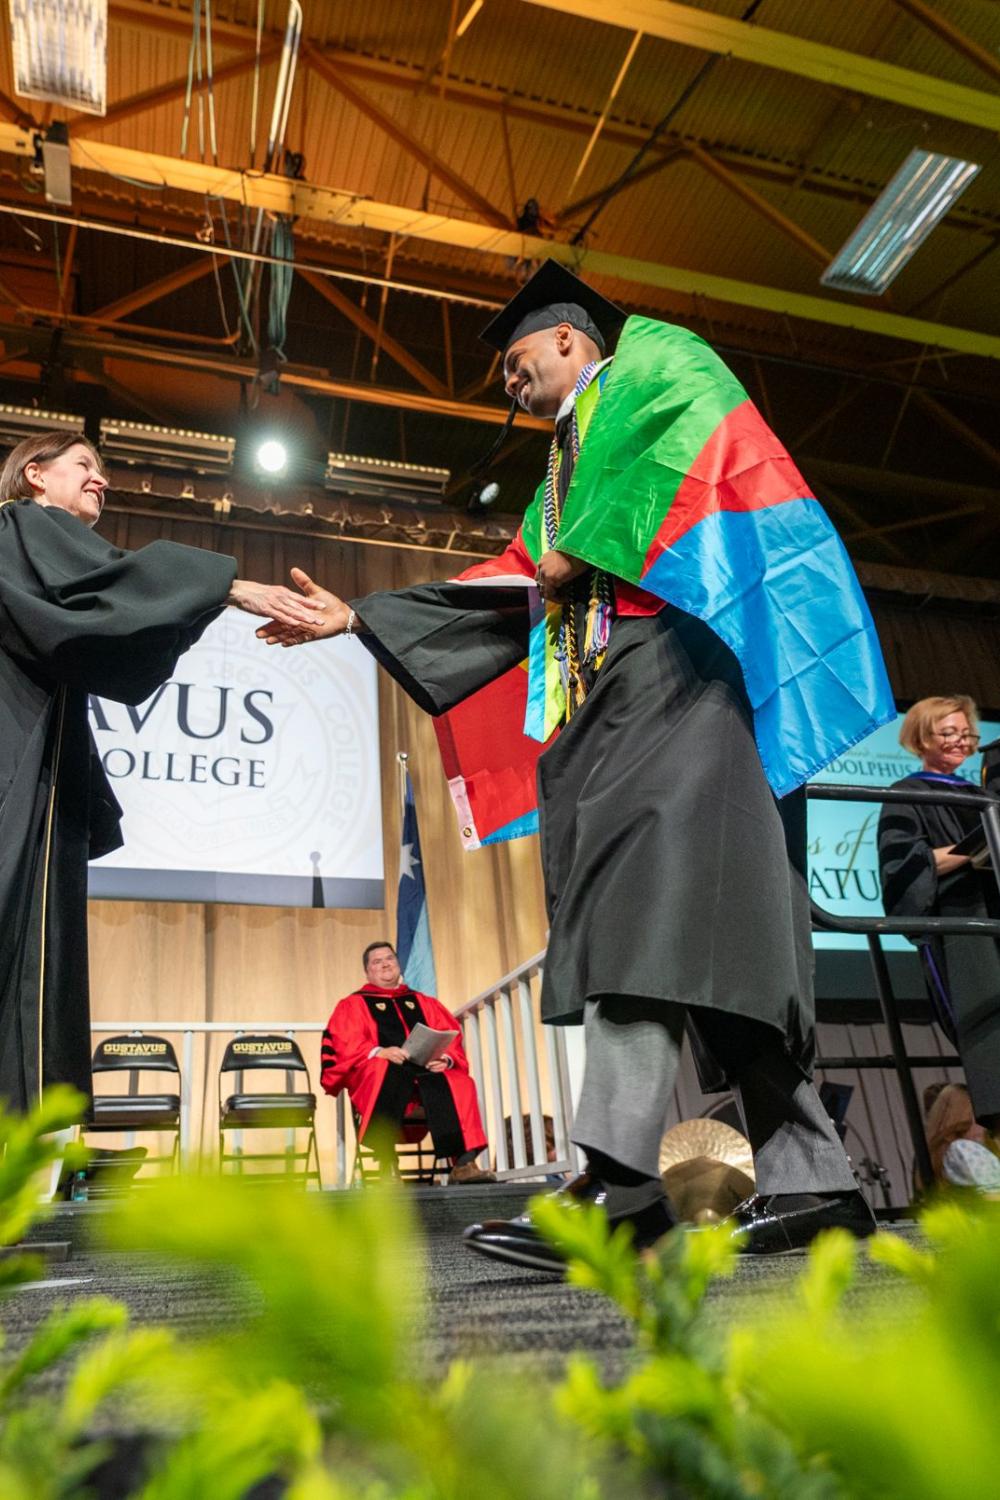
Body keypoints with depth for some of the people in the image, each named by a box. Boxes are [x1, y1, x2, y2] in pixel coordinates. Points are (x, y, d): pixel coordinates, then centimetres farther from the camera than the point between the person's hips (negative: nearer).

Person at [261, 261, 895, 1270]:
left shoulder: (654, 357, 17)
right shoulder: (563, 475, 36)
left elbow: (694, 434, -6)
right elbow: (506, 583, 30)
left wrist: (582, 548, -6)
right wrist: (357, 617, 27)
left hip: (675, 656, -8)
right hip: (604, 692, 8)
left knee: (648, 887, -23)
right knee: (707, 923, -2)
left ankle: (620, 1179, -29)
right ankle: (807, 1178, -1)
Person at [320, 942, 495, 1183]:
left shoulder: (425, 1003, 28)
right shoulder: (353, 1005, 19)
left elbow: (452, 1039, 16)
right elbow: (345, 1044, 1)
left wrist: (445, 1059, -8)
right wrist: (379, 1052, -19)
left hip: (428, 1071, 3)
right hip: (382, 1074, -3)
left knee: (458, 1083, -31)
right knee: (387, 1072, -39)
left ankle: (462, 1163, -37)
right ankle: (386, 1164, -39)